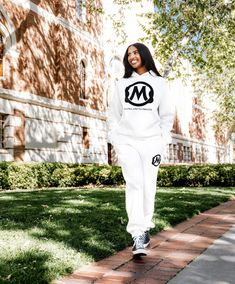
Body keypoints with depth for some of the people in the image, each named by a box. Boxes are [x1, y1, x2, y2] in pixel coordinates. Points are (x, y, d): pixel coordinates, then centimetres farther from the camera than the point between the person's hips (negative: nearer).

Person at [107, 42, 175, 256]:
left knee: (148, 186, -4)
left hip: (150, 142, 0)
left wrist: (162, 142, -2)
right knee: (134, 184, -13)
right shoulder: (122, 83, 18)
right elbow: (114, 114, 16)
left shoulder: (159, 83, 12)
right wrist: (114, 139, 5)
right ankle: (138, 236, -17)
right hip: (126, 141, 1)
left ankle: (145, 227, 12)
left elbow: (167, 115, 8)